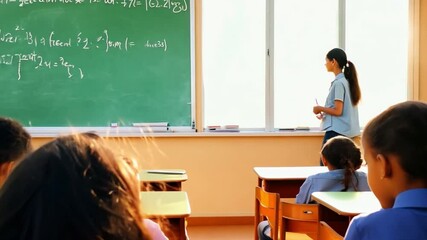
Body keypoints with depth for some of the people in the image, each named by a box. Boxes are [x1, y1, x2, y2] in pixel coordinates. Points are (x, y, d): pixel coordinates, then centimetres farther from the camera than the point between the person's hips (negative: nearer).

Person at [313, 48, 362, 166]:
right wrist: (325, 112, 11)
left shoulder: (338, 83, -15)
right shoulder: (346, 80, 13)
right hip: (345, 130, 10)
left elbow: (338, 111, -19)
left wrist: (320, 108, -5)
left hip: (336, 130, -10)